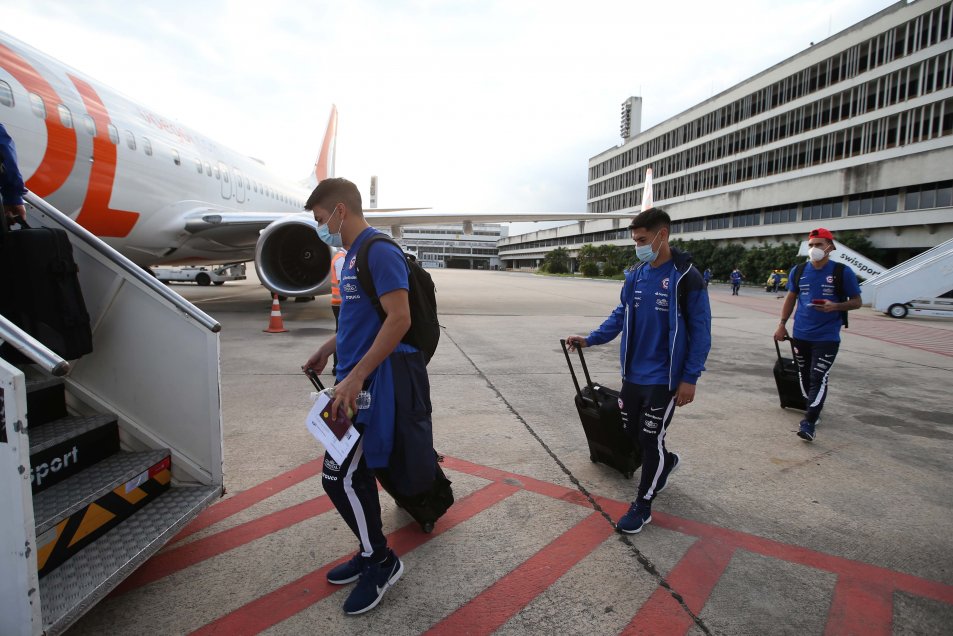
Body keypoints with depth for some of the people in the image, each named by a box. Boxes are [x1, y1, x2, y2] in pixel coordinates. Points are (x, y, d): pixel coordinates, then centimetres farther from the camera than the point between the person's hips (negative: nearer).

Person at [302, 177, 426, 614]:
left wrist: (355, 377, -24)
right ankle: (371, 552, 32)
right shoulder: (353, 255, 15)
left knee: (339, 476, -5)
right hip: (357, 379, 10)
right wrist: (327, 349, 29)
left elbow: (399, 319, -23)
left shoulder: (380, 252, -16)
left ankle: (381, 562, 15)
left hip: (375, 381, -10)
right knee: (355, 471, 15)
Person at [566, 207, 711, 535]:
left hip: (664, 378, -6)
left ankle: (643, 506, 22)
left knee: (650, 439, 3)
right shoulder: (635, 276, 3)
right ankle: (666, 461, 48)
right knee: (632, 431, 16)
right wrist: (590, 339, 0)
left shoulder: (687, 277, -13)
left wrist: (690, 378, -12)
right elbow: (620, 317, 12)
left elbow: (700, 331, -11)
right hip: (633, 373, 6)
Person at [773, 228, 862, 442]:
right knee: (804, 376, 13)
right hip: (800, 335, 4)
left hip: (827, 337, -4)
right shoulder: (798, 271, 5)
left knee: (818, 379, -9)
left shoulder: (843, 272, -5)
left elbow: (856, 301, 1)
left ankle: (809, 423, -9)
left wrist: (835, 306, -19)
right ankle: (814, 410, 32)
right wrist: (782, 324, 10)